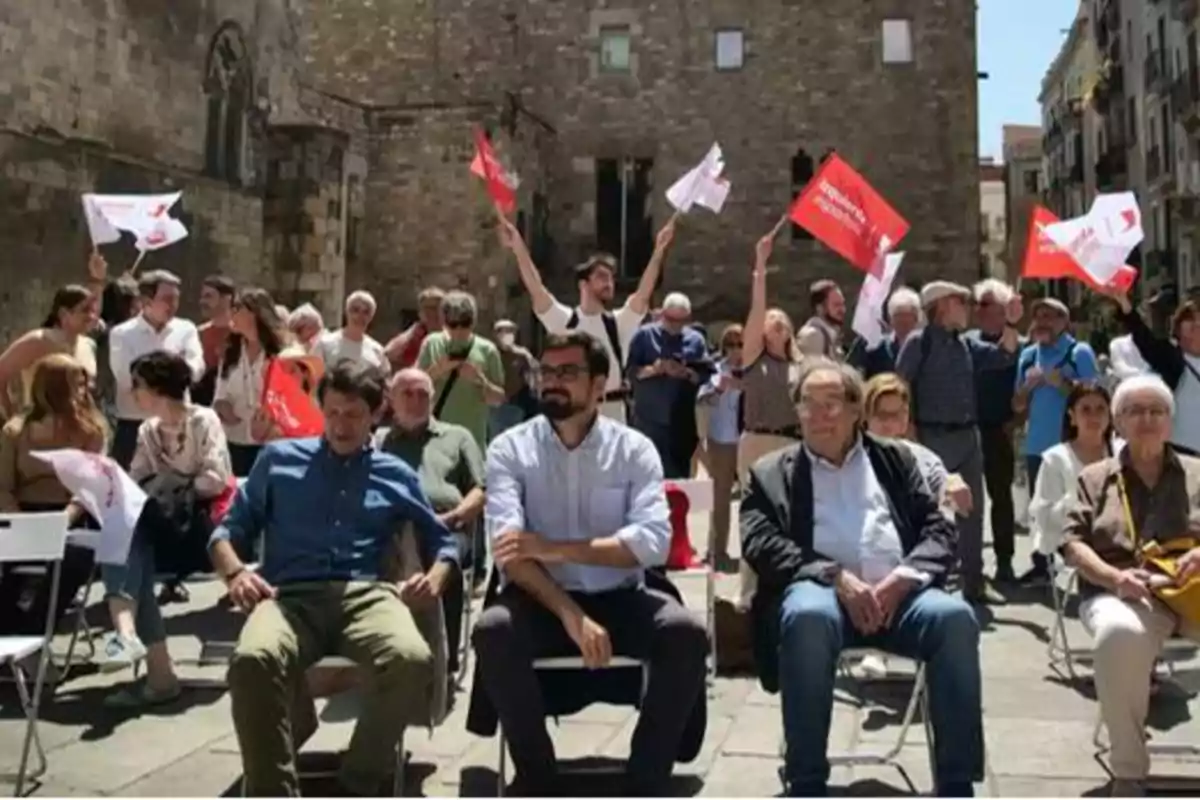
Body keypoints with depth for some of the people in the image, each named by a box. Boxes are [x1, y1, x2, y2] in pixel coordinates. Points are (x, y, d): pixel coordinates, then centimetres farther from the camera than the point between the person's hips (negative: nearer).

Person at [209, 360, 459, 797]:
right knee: (251, 661, -38)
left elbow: (442, 540, 26)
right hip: (291, 595, 0)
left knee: (413, 660, -34)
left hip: (366, 594, 1)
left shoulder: (397, 475, 23)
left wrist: (435, 577, 2)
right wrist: (235, 572, -4)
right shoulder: (278, 459, 21)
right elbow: (229, 529, 18)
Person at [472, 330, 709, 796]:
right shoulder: (510, 448, 0)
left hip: (620, 599, 1)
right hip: (540, 600, 0)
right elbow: (510, 551, -13)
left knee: (687, 634, -27)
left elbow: (653, 541, -13)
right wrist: (571, 615, -26)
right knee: (493, 631, -32)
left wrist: (555, 549, -21)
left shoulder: (634, 449, 2)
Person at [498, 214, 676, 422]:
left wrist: (659, 251, -17)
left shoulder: (619, 322, 6)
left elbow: (644, 292, -6)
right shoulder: (564, 320, 0)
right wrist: (518, 248, -21)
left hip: (613, 414, 2)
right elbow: (535, 288, -10)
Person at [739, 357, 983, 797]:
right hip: (822, 590, -2)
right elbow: (762, 544, 0)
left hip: (899, 592, 2)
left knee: (956, 617, -29)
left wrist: (903, 577, -9)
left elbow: (939, 530, 13)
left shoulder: (895, 459, 22)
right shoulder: (772, 473, 16)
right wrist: (835, 576, -15)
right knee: (808, 616, -37)